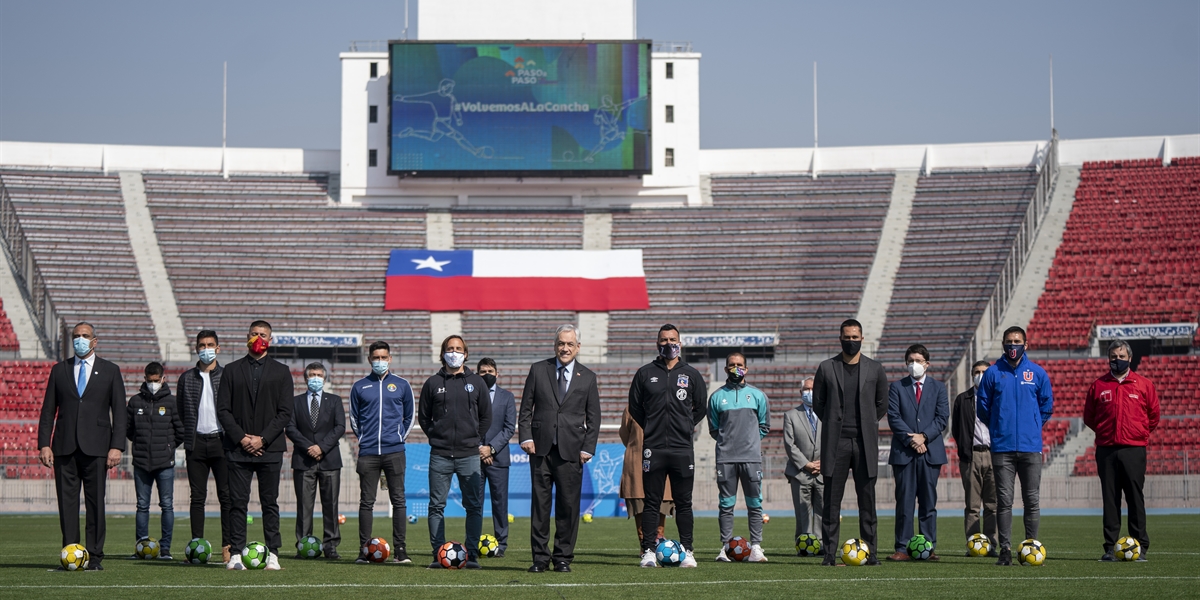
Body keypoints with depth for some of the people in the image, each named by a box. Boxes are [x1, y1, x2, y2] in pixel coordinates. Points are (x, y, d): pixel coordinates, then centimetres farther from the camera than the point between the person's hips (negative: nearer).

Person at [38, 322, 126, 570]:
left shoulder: (110, 371, 8)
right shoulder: (59, 370, 12)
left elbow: (119, 412, 4)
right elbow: (48, 410, 10)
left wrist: (116, 446, -6)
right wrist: (44, 444, 0)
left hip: (96, 447, -2)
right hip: (64, 447, 2)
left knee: (95, 502, -2)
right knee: (67, 502, 0)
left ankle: (94, 557, 2)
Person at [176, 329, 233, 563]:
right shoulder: (186, 378, 11)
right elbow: (180, 412, 13)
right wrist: (186, 438, 7)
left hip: (221, 441, -2)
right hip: (196, 443, 2)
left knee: (226, 495, -4)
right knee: (197, 497, 3)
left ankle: (228, 546, -3)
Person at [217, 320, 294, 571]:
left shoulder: (281, 372, 9)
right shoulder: (232, 370, 10)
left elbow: (285, 413, 2)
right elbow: (223, 409, 5)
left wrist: (262, 439, -8)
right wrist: (241, 438, -7)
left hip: (269, 448, 0)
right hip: (238, 449, 0)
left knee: (270, 503, 2)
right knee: (237, 503, -1)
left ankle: (272, 554, 5)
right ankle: (235, 554, 1)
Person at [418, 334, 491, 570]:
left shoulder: (476, 382, 9)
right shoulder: (433, 383, 8)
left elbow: (486, 416, 15)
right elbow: (423, 416, 13)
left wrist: (478, 441, 9)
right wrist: (436, 438, 6)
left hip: (469, 455, 0)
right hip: (440, 456, 0)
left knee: (474, 506, -2)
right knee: (436, 506, 0)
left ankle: (472, 555, 2)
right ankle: (438, 554, 6)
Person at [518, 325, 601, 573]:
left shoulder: (587, 377, 9)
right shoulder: (538, 370, 9)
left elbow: (593, 417, 9)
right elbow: (526, 408, 9)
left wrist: (588, 448, 1)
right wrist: (526, 437, -3)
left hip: (571, 450, 0)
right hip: (541, 448, 0)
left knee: (568, 506, 0)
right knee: (540, 504, 0)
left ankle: (563, 557, 9)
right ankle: (540, 557, 6)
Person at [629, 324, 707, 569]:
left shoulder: (691, 374, 8)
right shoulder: (645, 373, 7)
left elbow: (701, 407, 17)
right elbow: (635, 407, 14)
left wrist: (685, 427, 10)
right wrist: (651, 429, 9)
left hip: (682, 448, 0)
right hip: (653, 448, 0)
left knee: (684, 502, 3)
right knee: (651, 502, 0)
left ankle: (687, 551, 8)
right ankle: (648, 551, 3)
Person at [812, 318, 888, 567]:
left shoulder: (875, 369, 7)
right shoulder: (826, 368, 5)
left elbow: (882, 403, 17)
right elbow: (817, 402, 12)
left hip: (865, 442, 1)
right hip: (835, 443, 0)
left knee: (867, 500, 2)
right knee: (831, 501, -1)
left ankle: (869, 552, 7)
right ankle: (829, 553, 3)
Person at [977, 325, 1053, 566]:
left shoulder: (1038, 373, 6)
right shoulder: (993, 373, 4)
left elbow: (1047, 406, 15)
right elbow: (982, 406, 10)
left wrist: (1033, 427, 13)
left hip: (1031, 447, 1)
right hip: (1002, 447, -1)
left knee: (1032, 500, 2)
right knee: (1004, 500, -1)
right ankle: (1005, 549, 1)